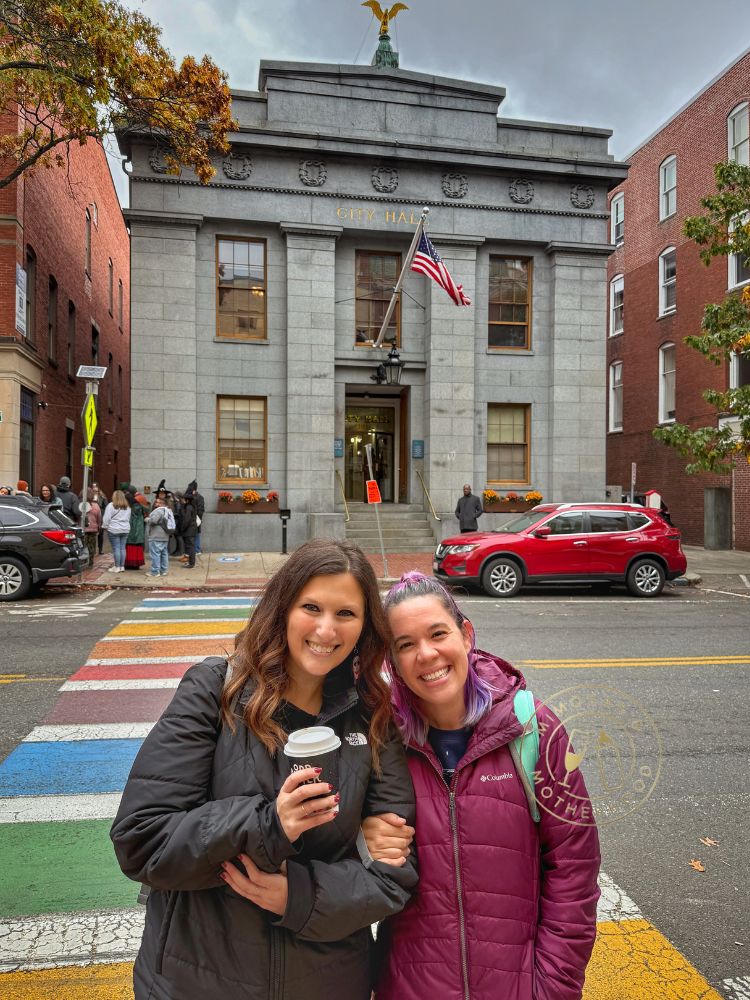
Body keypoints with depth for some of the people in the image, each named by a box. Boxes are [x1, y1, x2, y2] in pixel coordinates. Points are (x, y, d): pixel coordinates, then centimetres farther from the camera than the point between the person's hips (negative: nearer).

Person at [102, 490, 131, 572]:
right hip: (125, 530, 6)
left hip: (114, 530, -6)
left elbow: (106, 518, -8)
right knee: (122, 548, 9)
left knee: (116, 548, -2)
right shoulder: (127, 507, 12)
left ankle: (117, 567, 1)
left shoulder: (111, 505, -8)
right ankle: (122, 566, 12)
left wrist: (105, 527, 3)